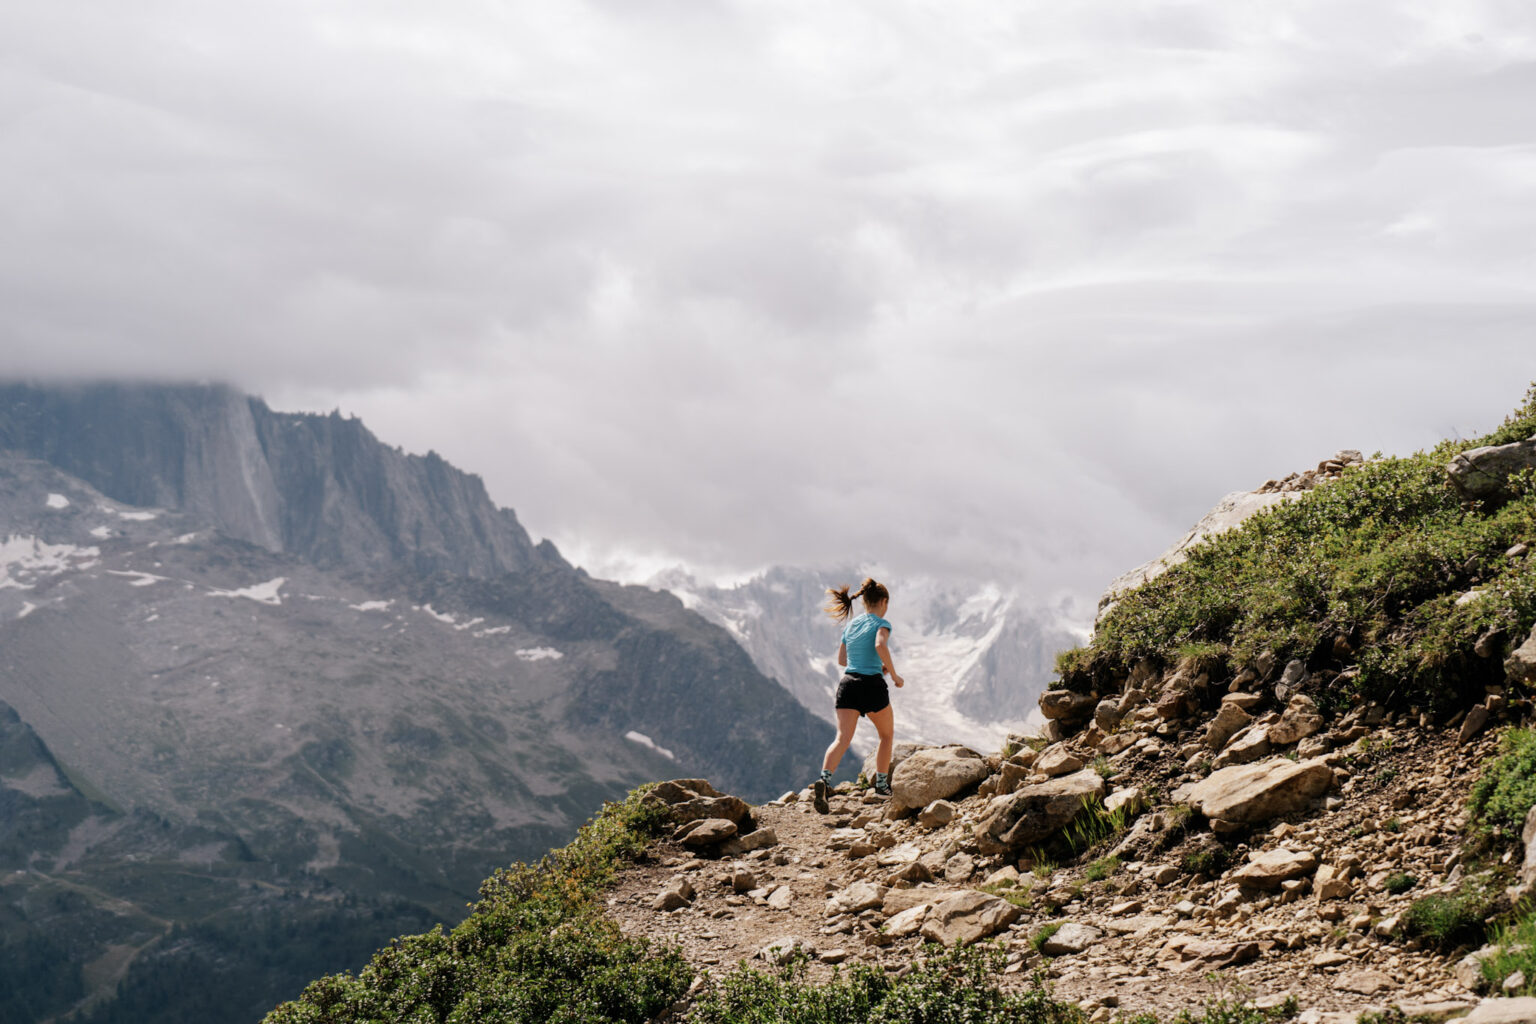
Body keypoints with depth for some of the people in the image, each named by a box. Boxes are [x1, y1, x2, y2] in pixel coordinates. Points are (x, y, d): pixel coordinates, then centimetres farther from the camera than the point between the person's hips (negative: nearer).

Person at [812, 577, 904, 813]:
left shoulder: (851, 625, 17)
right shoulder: (881, 624, -2)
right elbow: (880, 645, -23)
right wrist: (893, 674, -12)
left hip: (847, 682, 4)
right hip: (872, 685, -4)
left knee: (842, 738, -7)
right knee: (887, 734, 20)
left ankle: (824, 780, -30)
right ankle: (881, 783, 24)